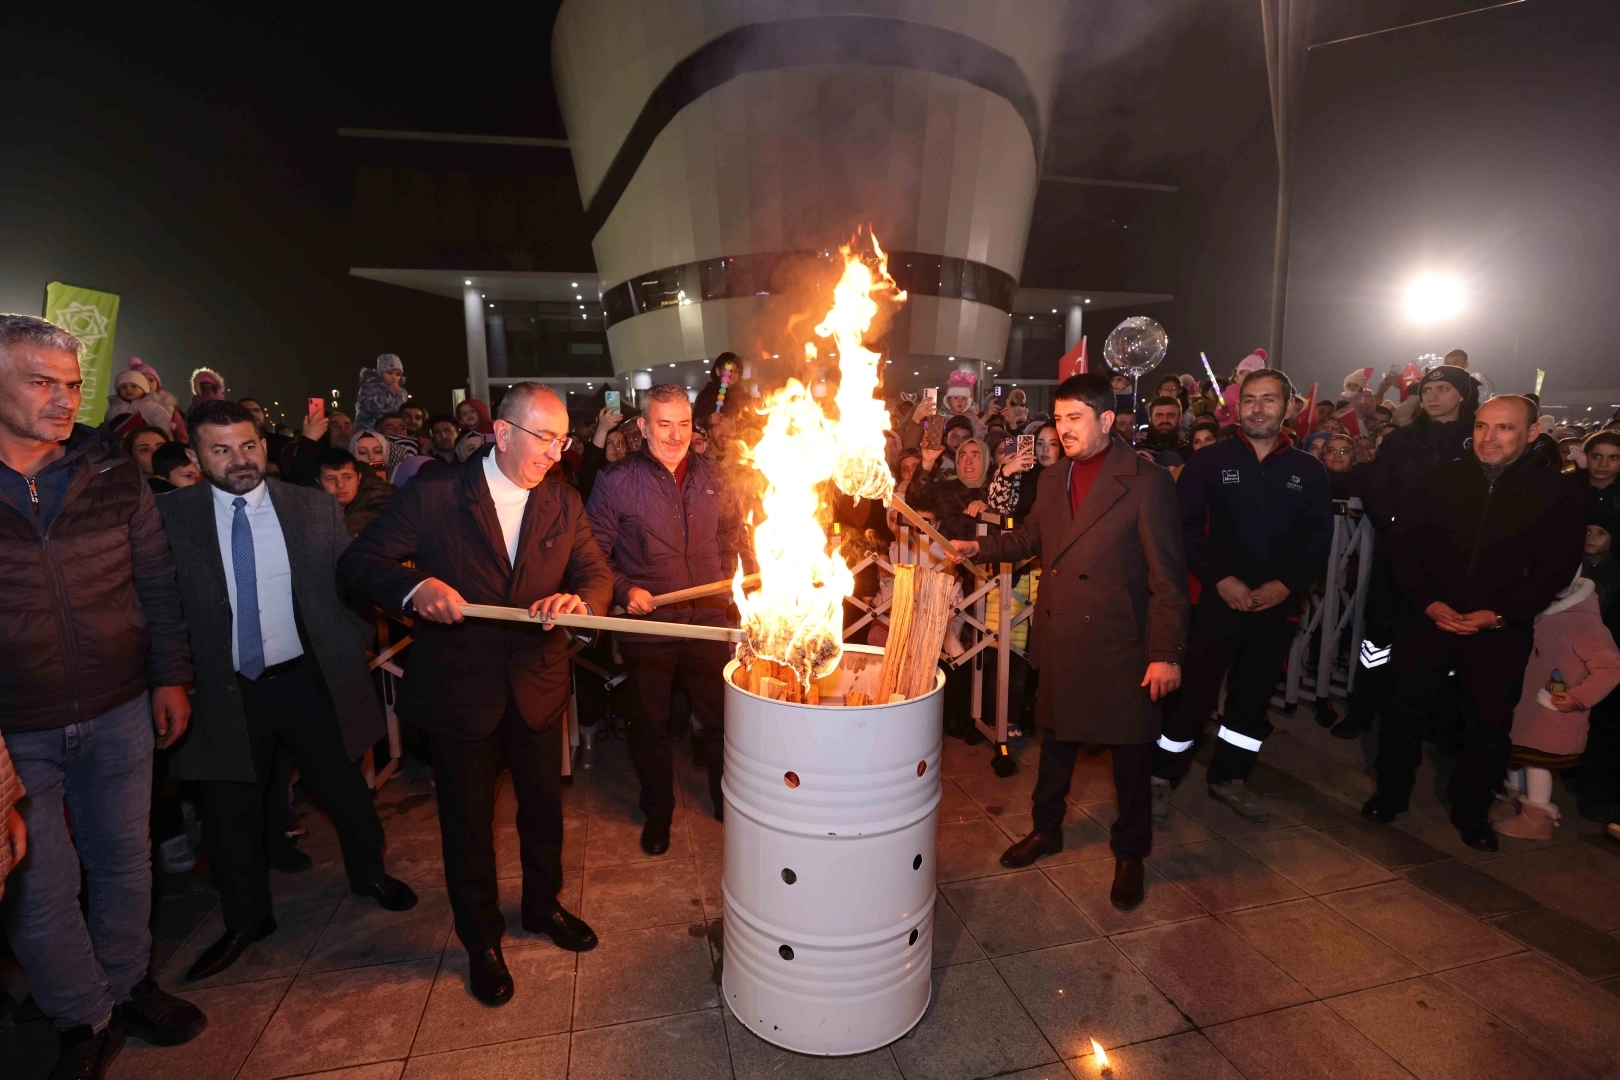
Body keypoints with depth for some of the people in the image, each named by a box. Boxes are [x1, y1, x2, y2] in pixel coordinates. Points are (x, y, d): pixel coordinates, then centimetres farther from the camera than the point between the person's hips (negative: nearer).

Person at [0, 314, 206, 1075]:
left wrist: (170, 676, 3)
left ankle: (126, 987, 38)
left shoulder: (111, 473, -2)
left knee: (125, 862, 16)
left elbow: (157, 579, 4)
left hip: (119, 712, 2)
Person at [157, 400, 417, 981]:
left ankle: (370, 874, 43)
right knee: (230, 812, 16)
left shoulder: (316, 509, -5)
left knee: (344, 788, 16)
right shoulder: (170, 518, -6)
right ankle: (245, 921, 40)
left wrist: (356, 654, -2)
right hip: (225, 691, 1)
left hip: (311, 680, 0)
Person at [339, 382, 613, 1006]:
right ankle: (481, 940, 39)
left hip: (538, 685, 3)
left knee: (544, 804, 19)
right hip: (459, 691, -3)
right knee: (468, 820, 14)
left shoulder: (563, 504, -2)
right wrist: (414, 588, -32)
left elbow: (597, 573, -1)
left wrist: (580, 599, -25)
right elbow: (357, 564, -11)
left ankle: (543, 906, 48)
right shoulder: (434, 496, -12)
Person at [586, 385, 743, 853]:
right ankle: (657, 811, 36)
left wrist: (725, 579, 8)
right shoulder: (616, 481, -9)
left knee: (721, 717, 14)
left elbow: (731, 533, 16)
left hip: (708, 623, 3)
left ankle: (727, 800, 38)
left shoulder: (709, 475, 2)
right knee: (651, 725, 14)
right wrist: (623, 590, -17)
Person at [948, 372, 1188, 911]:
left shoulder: (1146, 482, -12)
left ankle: (1129, 854, 32)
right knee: (1056, 735, 20)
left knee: (1130, 750, 10)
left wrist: (1166, 653, -13)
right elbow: (1030, 537, 19)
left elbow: (1168, 573, -12)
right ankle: (1046, 828, 40)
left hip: (1120, 644, -5)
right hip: (1058, 640, 6)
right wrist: (979, 547, 2)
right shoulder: (1053, 478, 7)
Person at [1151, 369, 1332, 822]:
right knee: (1194, 691, -2)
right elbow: (1186, 527, -7)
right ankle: (1162, 777, 13)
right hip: (1217, 598, -3)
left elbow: (1320, 538, 3)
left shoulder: (1309, 471, 7)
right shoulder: (1209, 461, -1)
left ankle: (1229, 777, 30)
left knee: (1254, 697, 14)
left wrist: (1286, 585, -11)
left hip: (1279, 604, 4)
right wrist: (1220, 579, -16)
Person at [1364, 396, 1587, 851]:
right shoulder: (1440, 479, -1)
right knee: (1406, 709, 9)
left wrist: (1499, 615, -14)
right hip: (1427, 619, 0)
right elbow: (1406, 543, -1)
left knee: (1489, 724, 9)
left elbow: (1556, 569, -4)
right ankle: (1390, 794, 26)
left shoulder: (1559, 493, -2)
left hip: (1501, 630, 0)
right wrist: (1427, 602, -12)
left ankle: (1470, 810, 28)